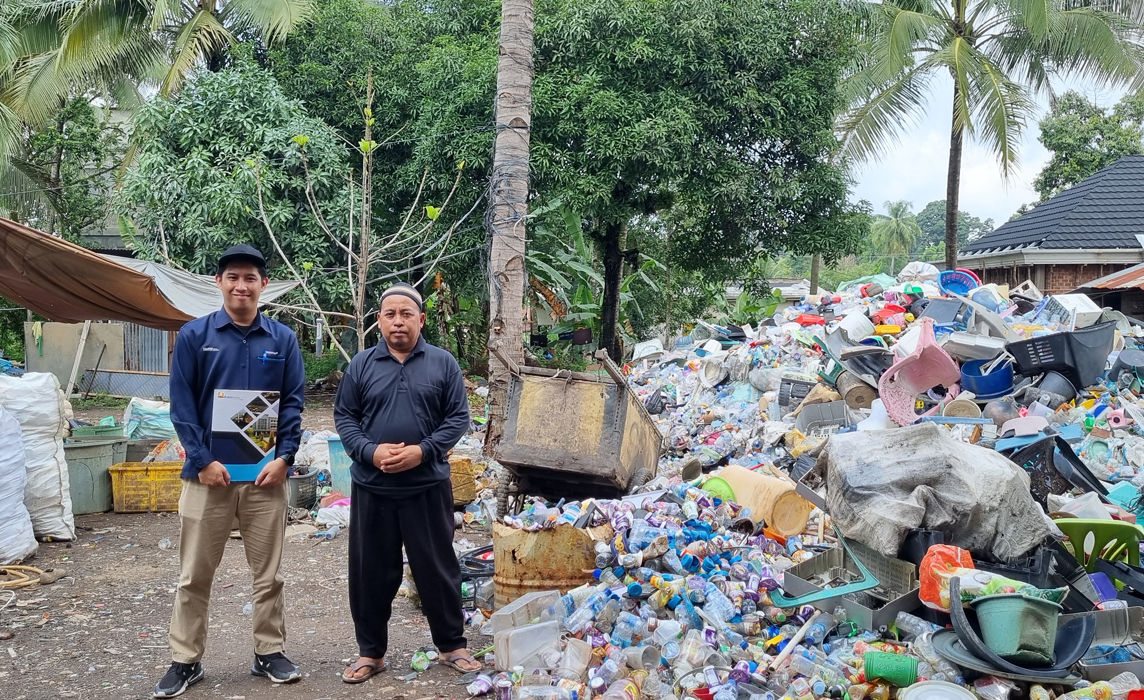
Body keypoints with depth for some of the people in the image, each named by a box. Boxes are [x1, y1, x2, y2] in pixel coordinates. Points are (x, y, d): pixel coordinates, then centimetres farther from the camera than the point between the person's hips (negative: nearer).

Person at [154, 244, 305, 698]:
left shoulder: (283, 339, 4)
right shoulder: (194, 335, 0)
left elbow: (293, 403, 3)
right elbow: (181, 404, -3)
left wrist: (284, 457, -8)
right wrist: (203, 460, -11)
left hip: (266, 473, 1)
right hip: (209, 471, -1)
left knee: (268, 573, 9)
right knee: (195, 575, 6)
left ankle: (269, 652, 22)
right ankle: (185, 661, 18)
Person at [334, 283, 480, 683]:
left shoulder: (443, 364, 2)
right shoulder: (362, 364, 4)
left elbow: (458, 417, 0)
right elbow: (344, 416, 5)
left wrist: (423, 450, -14)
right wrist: (370, 451, -12)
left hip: (427, 487, -1)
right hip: (372, 488, 1)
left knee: (437, 568, 7)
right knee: (371, 572, 8)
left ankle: (452, 645, 23)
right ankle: (371, 652, 23)